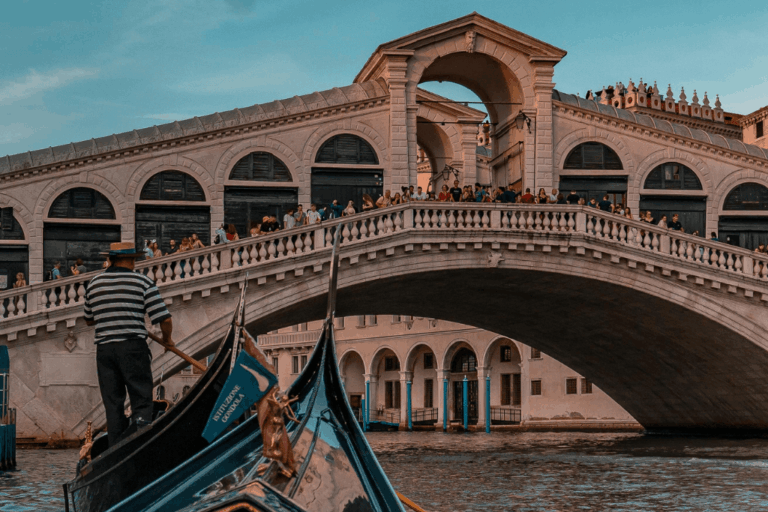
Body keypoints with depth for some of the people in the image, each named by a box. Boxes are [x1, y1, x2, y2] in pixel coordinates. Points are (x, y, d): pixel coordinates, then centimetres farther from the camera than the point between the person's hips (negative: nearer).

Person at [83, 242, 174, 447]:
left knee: (112, 403, 8)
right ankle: (139, 423, -27)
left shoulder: (94, 284, 12)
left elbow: (88, 319, 24)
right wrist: (167, 339, 12)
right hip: (133, 347, -4)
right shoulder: (143, 282, -1)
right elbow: (164, 318, -6)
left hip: (104, 349, 4)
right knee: (142, 399, 0)